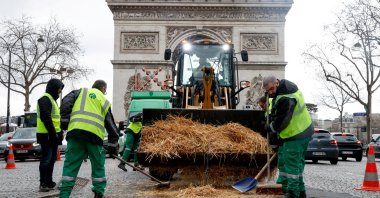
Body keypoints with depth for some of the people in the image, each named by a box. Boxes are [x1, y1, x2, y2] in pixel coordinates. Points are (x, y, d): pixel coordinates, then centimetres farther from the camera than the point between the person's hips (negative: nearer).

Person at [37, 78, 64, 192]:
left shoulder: (52, 99, 20)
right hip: (47, 135, -10)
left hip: (53, 135, 10)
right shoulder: (45, 99, -12)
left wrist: (60, 133, 17)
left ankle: (49, 182, 21)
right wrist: (53, 134, -22)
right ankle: (43, 184, -2)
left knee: (52, 159, 13)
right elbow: (46, 118, -21)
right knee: (46, 159, -7)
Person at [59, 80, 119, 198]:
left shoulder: (81, 91, 22)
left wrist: (65, 121, 10)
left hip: (75, 132, 0)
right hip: (95, 135, 0)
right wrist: (112, 145, 25)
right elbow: (111, 125, 21)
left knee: (70, 165, 5)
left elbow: (66, 103, 5)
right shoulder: (105, 102, 23)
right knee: (98, 166, 17)